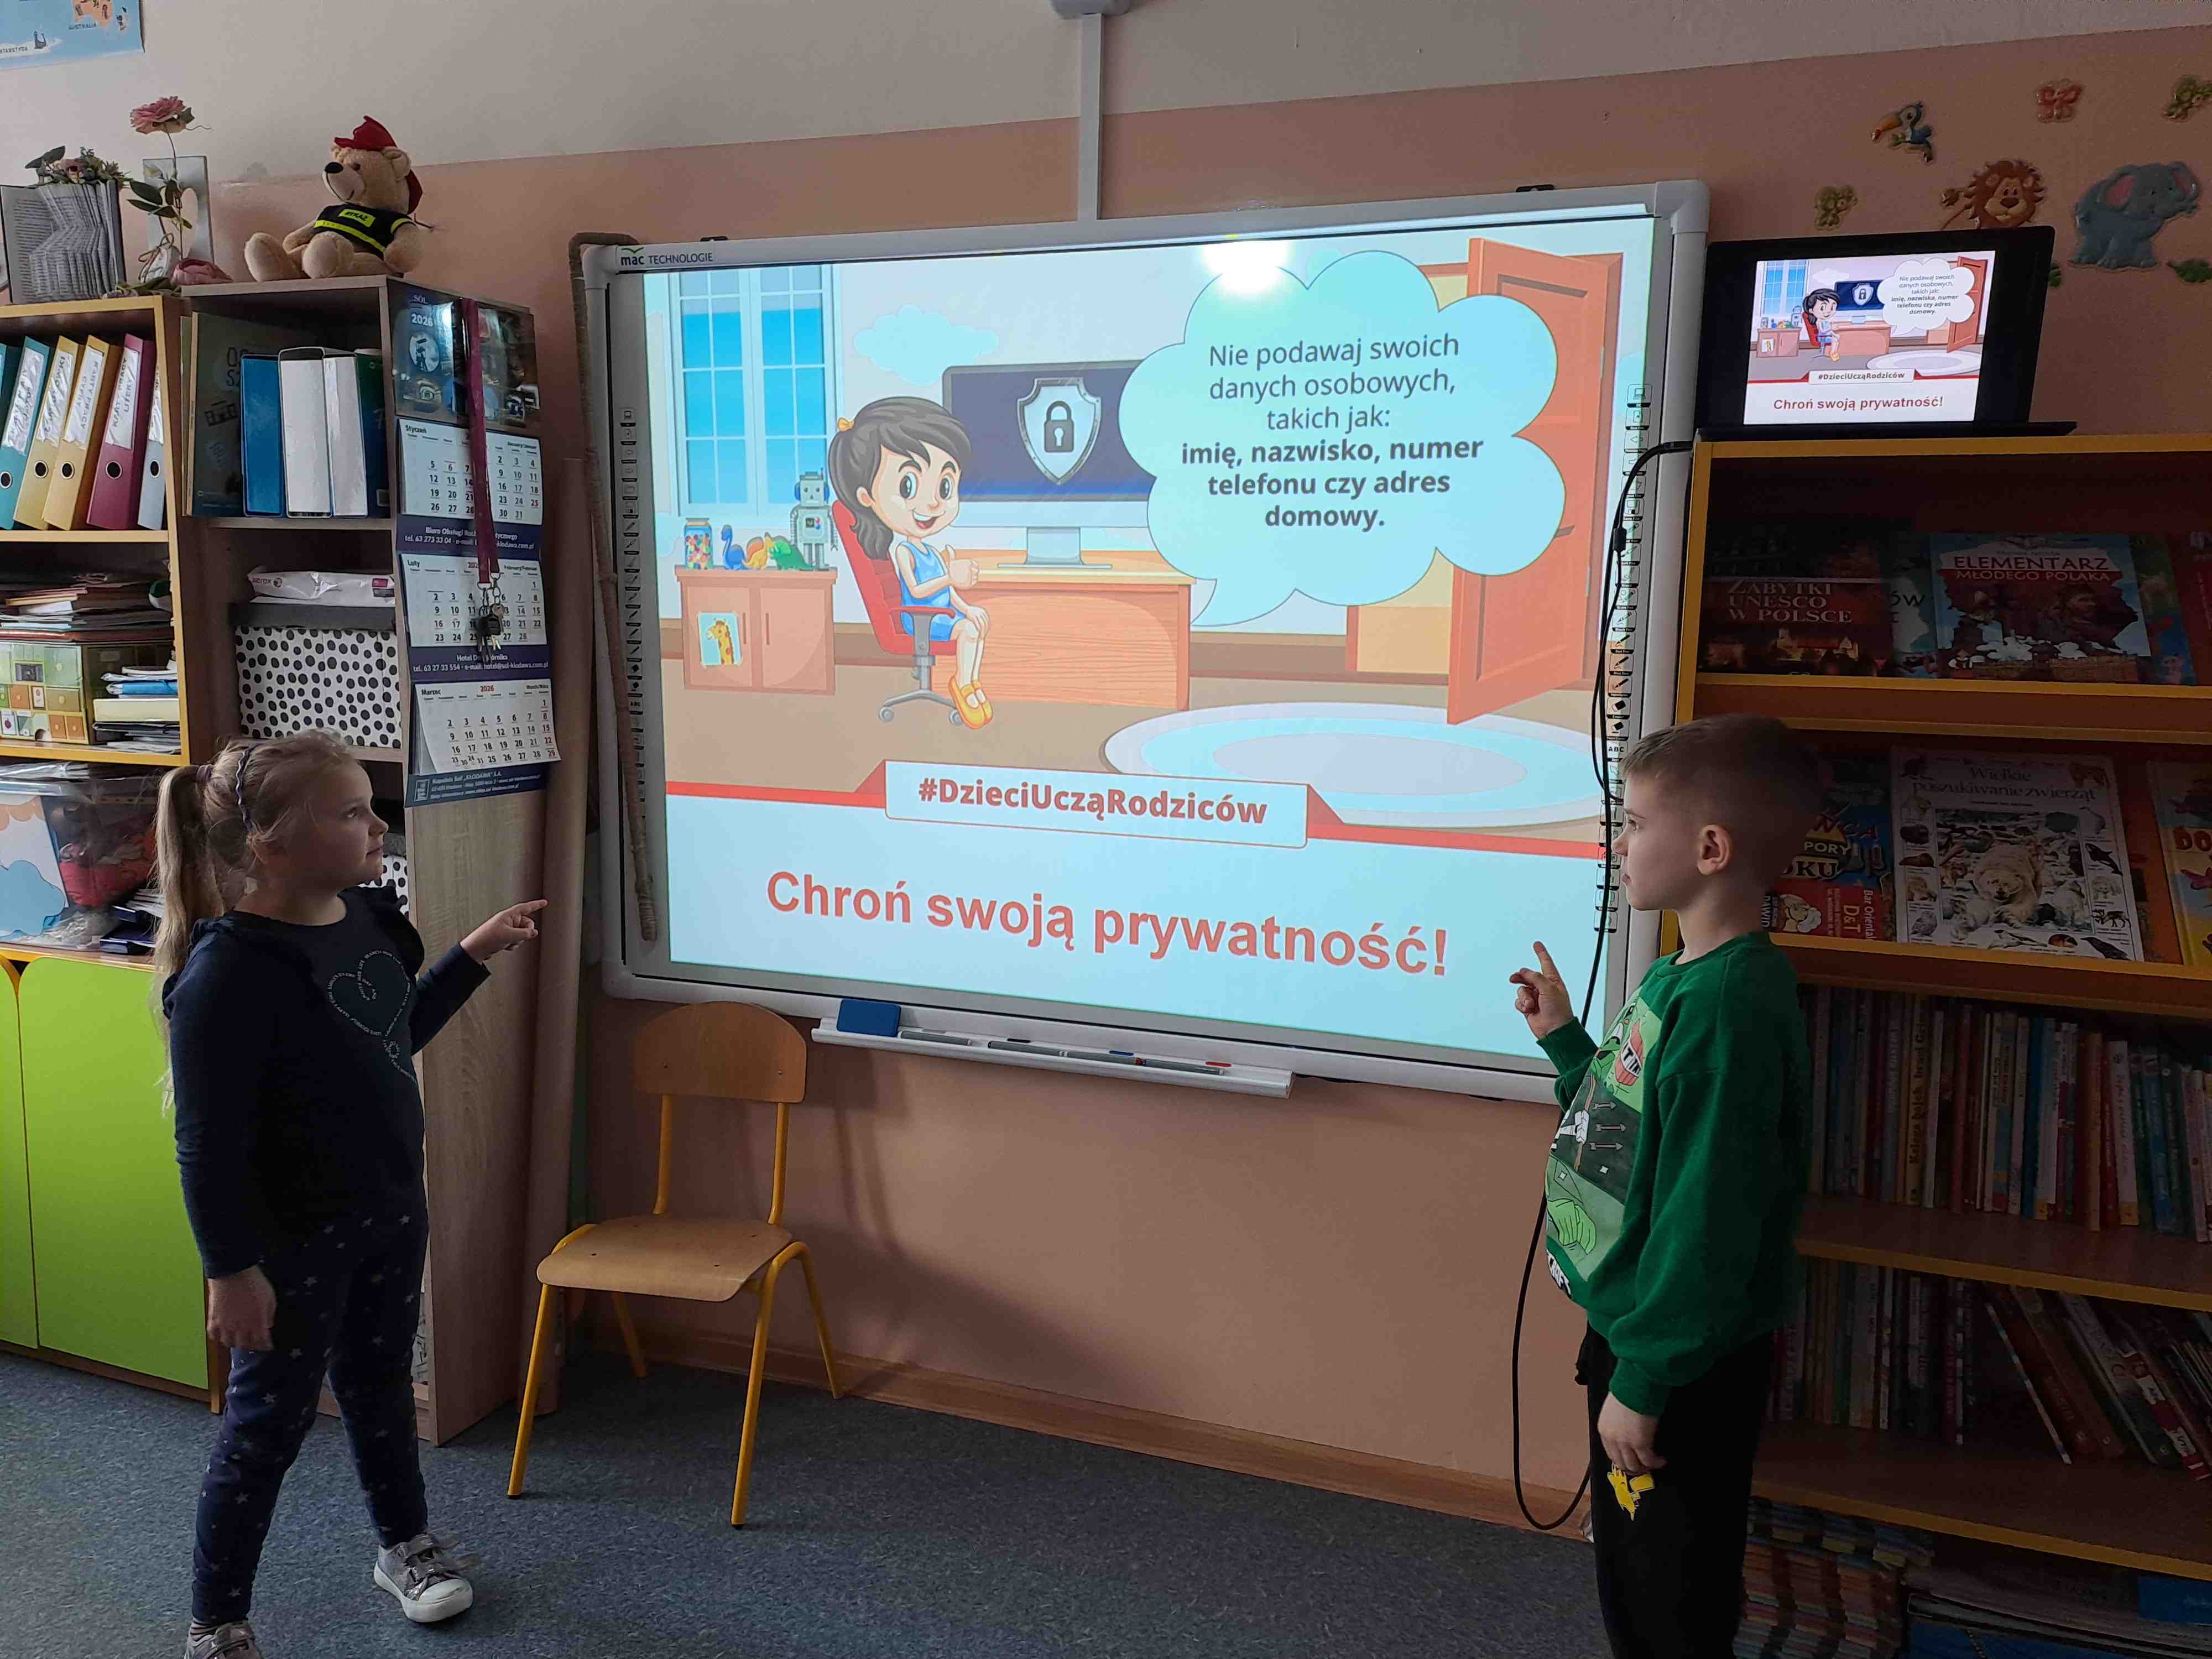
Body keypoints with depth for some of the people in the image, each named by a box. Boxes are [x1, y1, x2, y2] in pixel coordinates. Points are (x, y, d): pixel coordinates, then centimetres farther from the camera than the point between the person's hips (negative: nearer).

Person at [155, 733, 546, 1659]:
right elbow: (208, 1145, -23)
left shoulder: (367, 916, -4)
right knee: (271, 1418, 9)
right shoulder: (227, 974, -28)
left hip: (391, 1213, 7)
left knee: (381, 1380, 25)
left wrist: (475, 954, 12)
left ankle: (405, 1544, 47)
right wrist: (231, 1271, -19)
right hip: (293, 1241, -7)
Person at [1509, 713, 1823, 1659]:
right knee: (1628, 1579, 26)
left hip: (1682, 1367, -9)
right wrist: (1563, 1038, 10)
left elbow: (1708, 1219, -27)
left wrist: (1643, 1382, -21)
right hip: (1634, 1330, 9)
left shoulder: (1730, 1004, -27)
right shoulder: (1680, 977, 4)